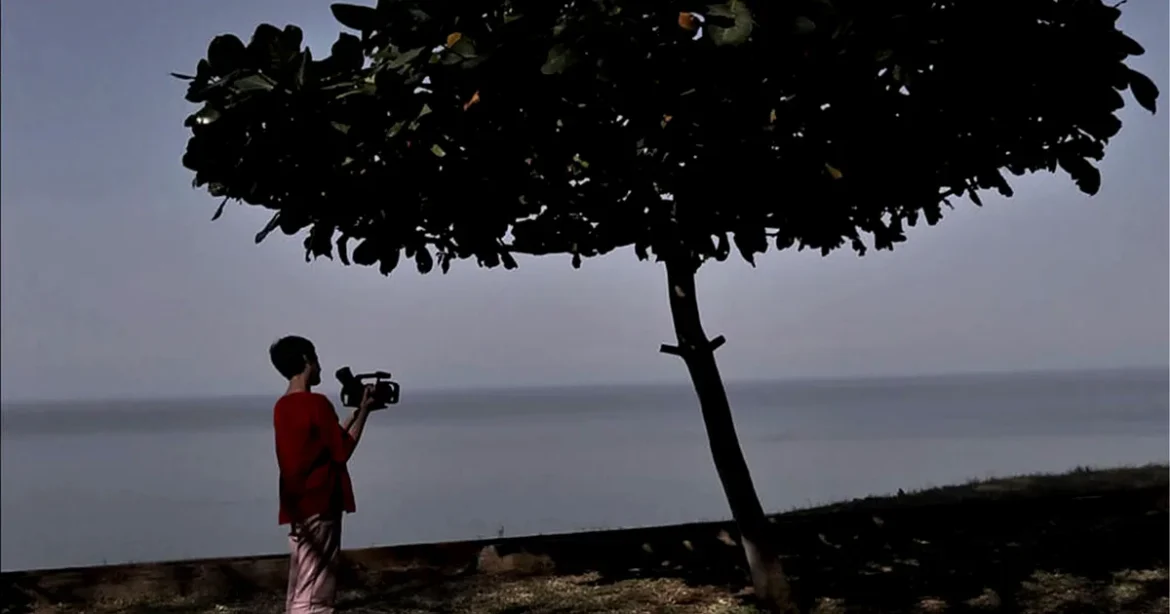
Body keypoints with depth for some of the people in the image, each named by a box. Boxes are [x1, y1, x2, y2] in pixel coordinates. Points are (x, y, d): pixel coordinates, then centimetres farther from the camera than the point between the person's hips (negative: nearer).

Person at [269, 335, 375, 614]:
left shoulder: (281, 407, 12)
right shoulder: (316, 403, -15)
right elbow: (342, 451, -12)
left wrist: (355, 413, 19)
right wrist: (363, 413, -4)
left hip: (296, 507, 9)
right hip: (319, 506, -9)